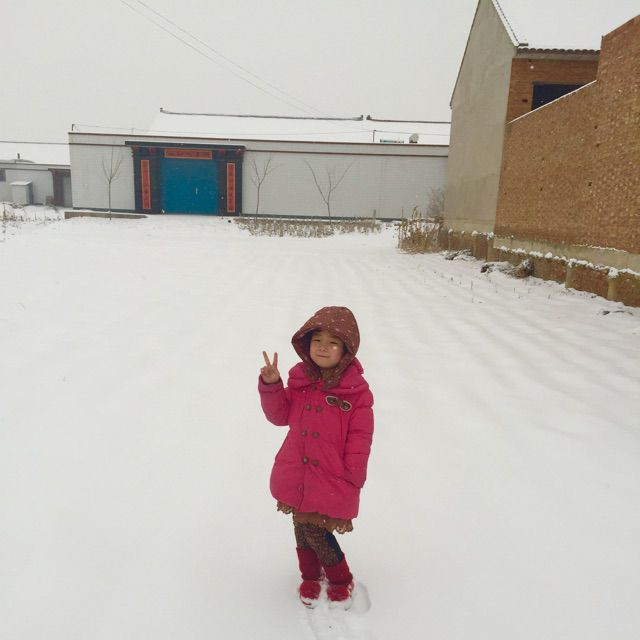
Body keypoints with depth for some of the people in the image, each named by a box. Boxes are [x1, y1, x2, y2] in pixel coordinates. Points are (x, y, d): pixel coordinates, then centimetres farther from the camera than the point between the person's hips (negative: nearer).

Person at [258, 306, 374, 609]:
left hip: (331, 480, -4)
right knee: (302, 530, 18)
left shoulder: (357, 391, -14)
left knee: (317, 531, 0)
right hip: (297, 477, 5)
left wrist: (352, 484, -8)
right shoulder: (300, 380, -3)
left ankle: (341, 580, 30)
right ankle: (311, 576, 45)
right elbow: (280, 415, 7)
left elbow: (359, 441, -10)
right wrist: (270, 385, -10)